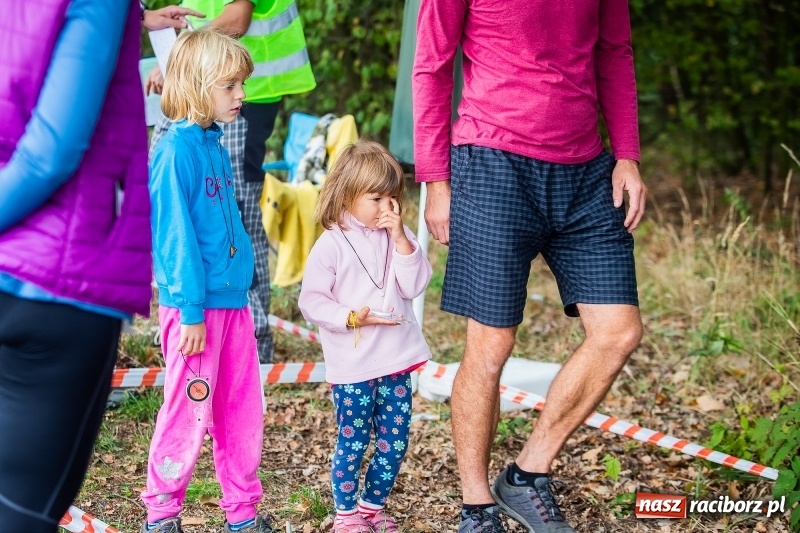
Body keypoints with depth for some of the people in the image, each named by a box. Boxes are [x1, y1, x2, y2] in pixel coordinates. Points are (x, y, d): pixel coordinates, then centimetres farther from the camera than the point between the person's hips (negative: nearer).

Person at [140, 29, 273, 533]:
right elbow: (175, 235, -17)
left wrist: (241, 284, 18)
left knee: (243, 413, 12)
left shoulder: (215, 146, 11)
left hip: (234, 300, 8)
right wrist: (189, 311, -19)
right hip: (196, 306, -8)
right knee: (190, 412, 1)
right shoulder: (176, 150, -14)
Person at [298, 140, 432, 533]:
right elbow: (312, 301, -9)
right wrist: (351, 317, -21)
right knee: (353, 442, 3)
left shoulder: (396, 236, 7)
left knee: (394, 442, 9)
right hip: (352, 365, -5)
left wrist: (401, 238, -13)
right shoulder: (332, 244, -8)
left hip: (395, 360, 5)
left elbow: (415, 285, -4)